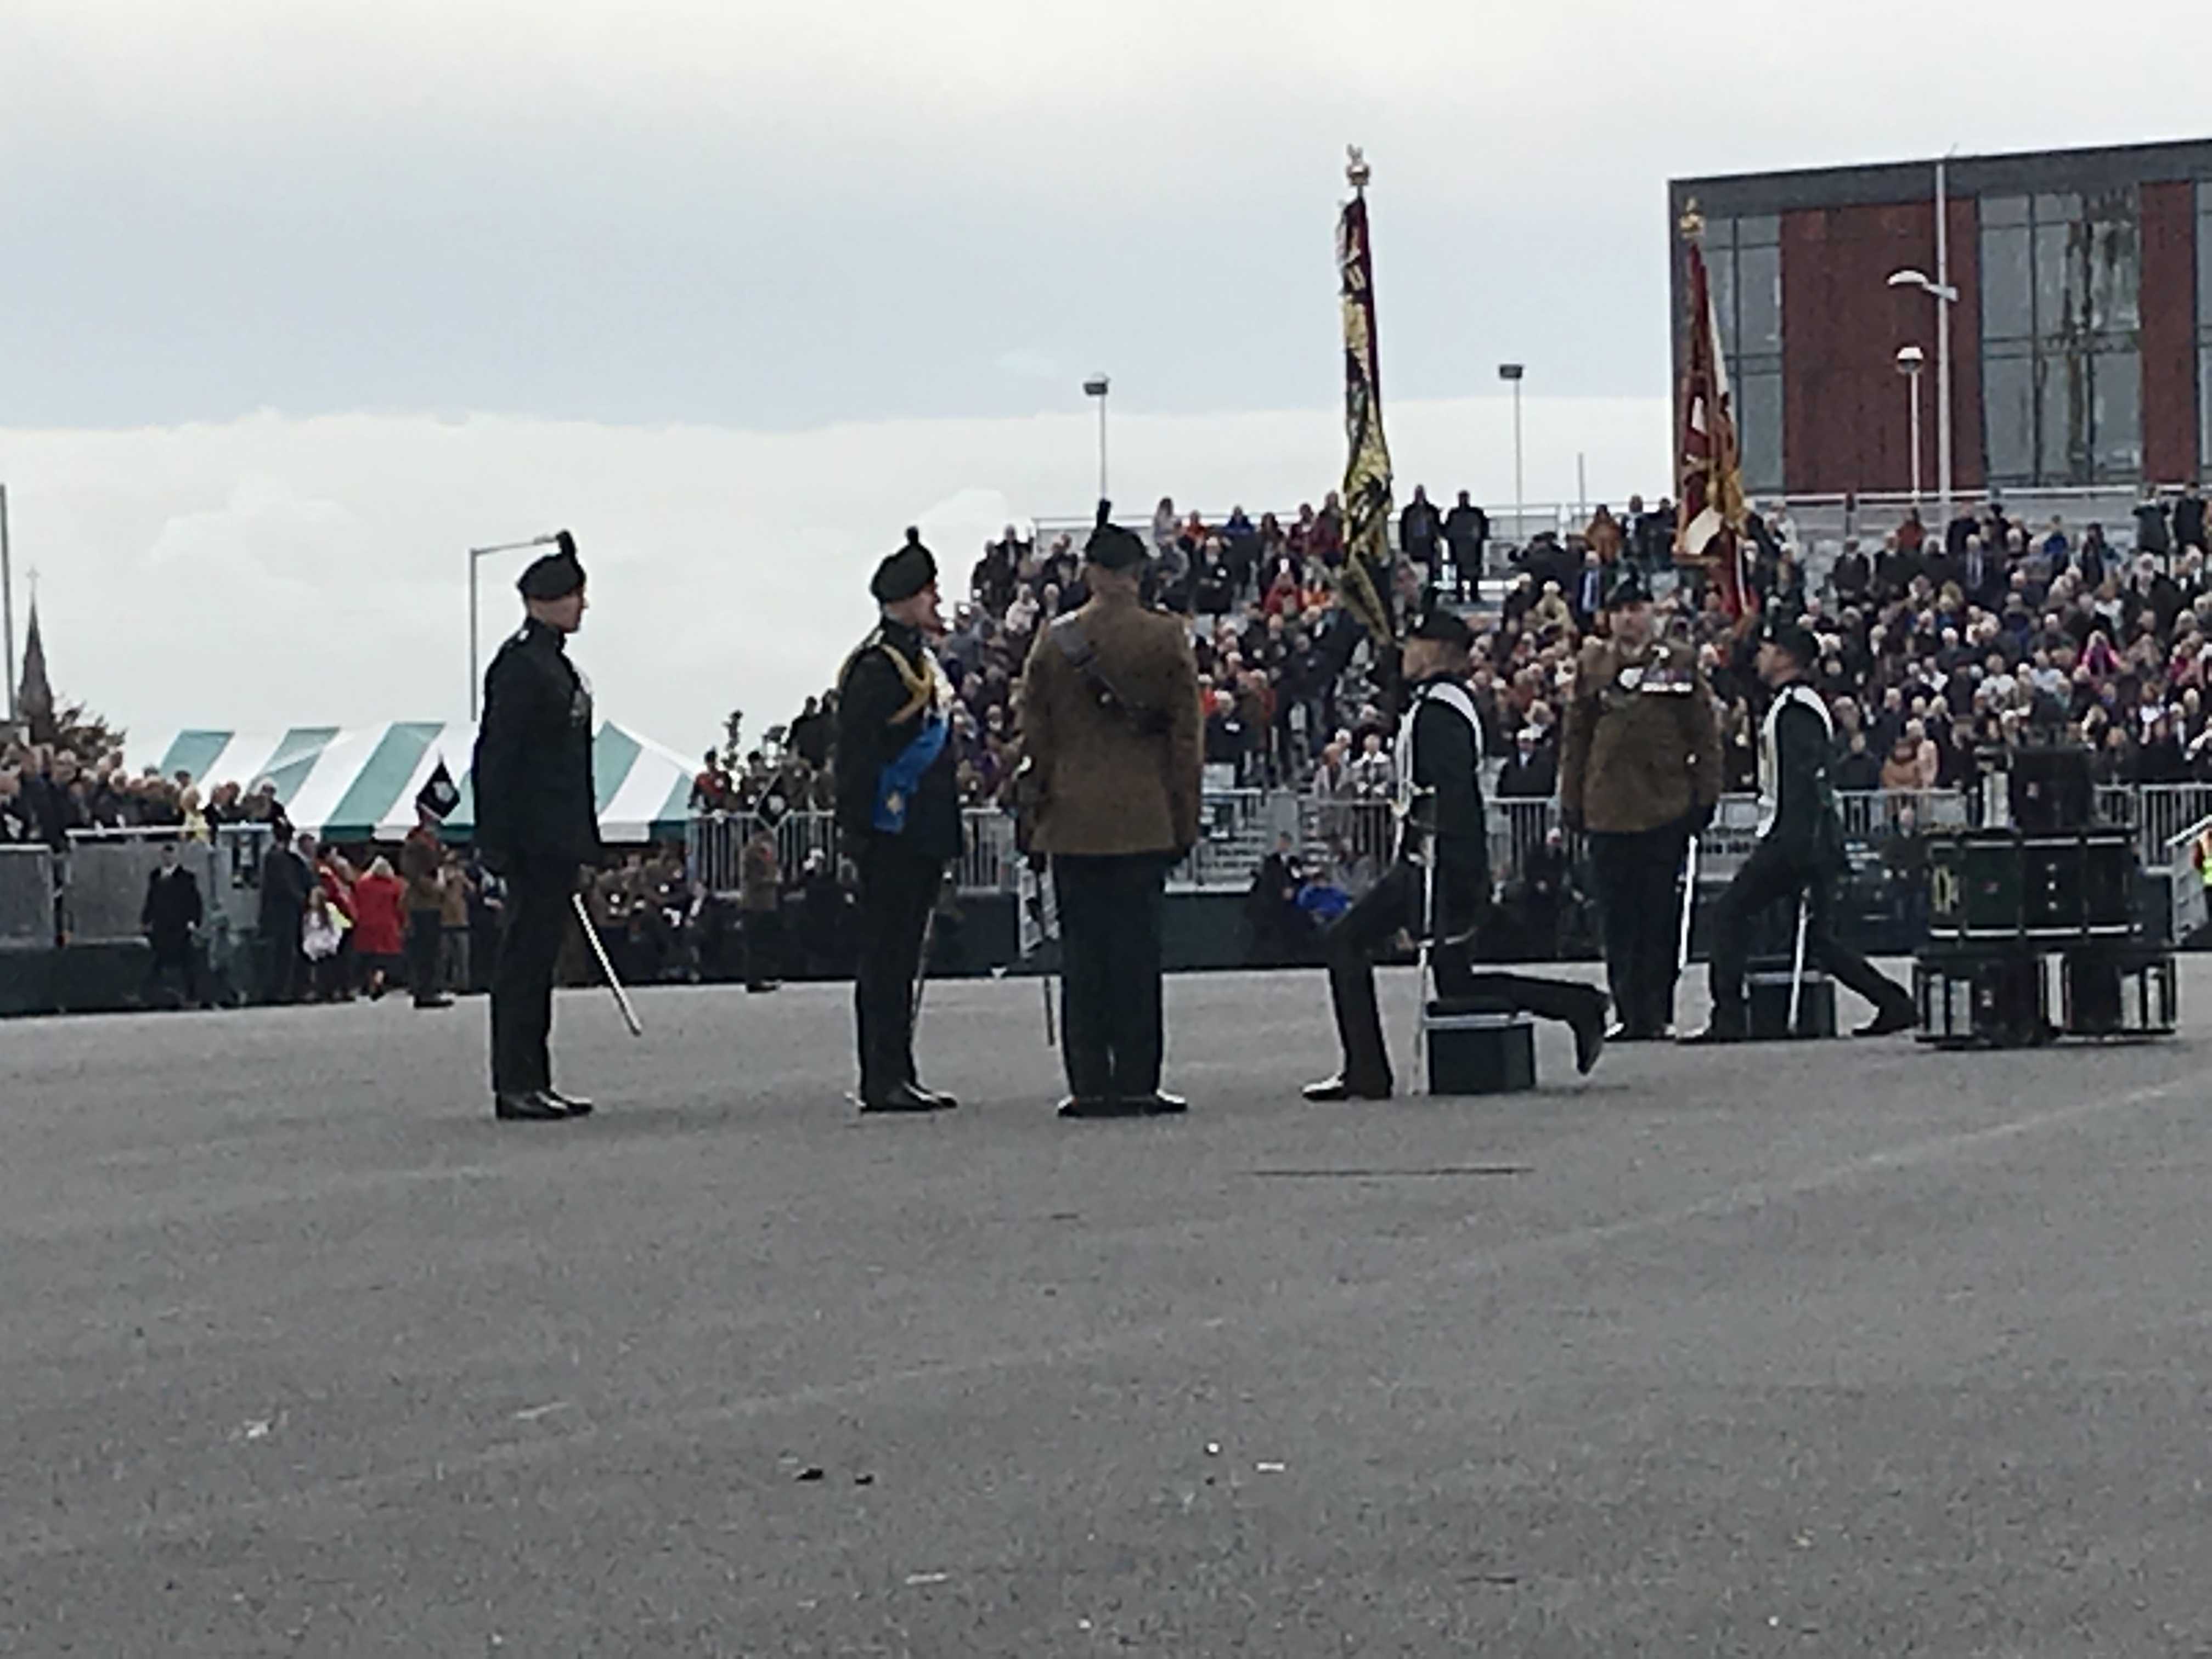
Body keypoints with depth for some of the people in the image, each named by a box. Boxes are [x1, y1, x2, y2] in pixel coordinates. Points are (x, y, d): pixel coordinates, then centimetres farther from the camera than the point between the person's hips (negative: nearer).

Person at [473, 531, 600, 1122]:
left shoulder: (555, 664, 17)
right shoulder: (519, 665, -13)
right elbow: (498, 756, -17)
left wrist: (582, 840, 21)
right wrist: (502, 844, -21)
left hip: (557, 841, 10)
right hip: (534, 843, -10)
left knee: (535, 957, 11)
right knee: (526, 956, -8)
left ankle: (528, 1082, 14)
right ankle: (517, 1082, -7)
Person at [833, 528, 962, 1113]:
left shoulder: (923, 660, 17)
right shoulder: (878, 666, -14)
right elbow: (856, 755, -18)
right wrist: (859, 828, -21)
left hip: (922, 838, 10)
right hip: (893, 838, -10)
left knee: (901, 955, 12)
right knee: (888, 956, -6)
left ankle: (895, 1079, 16)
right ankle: (884, 1080, -4)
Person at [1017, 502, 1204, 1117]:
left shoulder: (1054, 641, 1)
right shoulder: (1166, 638, -3)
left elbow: (1035, 738, 5)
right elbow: (1186, 733, -2)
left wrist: (1037, 814, 12)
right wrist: (1185, 820, 4)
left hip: (1073, 821, 1)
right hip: (1144, 818, -1)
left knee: (1082, 954, 4)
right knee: (1137, 949, 2)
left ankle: (1089, 1085, 3)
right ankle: (1136, 1083, 1)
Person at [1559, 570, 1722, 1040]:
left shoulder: (1680, 663, 4)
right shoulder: (1592, 665, 9)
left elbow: (1705, 734, 5)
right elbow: (1576, 736, 12)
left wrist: (1705, 795, -1)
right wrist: (1571, 802, 7)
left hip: (1665, 808, -2)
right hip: (1608, 811, 2)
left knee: (1659, 915, 1)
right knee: (1617, 917, 2)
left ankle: (1655, 1014, 8)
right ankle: (1629, 1014, 8)